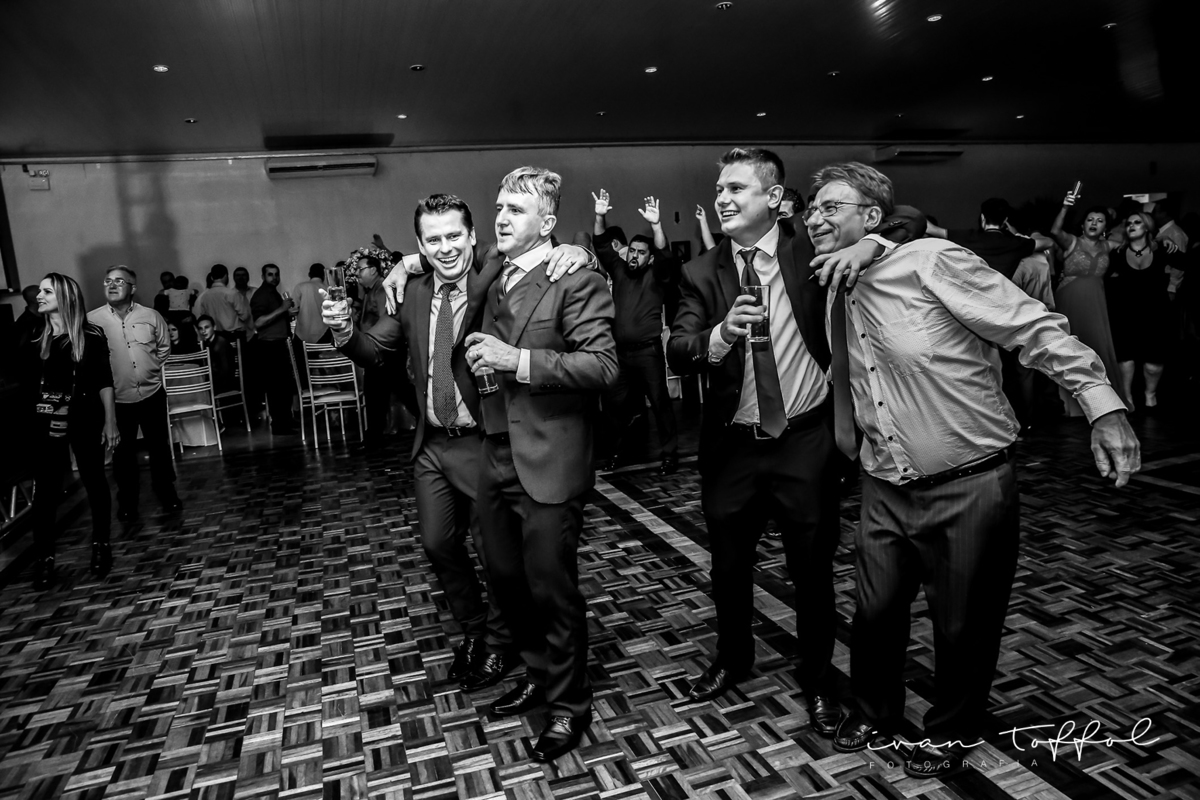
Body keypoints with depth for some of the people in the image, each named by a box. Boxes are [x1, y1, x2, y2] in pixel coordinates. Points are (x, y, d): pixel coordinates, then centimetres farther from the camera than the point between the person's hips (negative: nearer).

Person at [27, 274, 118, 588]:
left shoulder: (90, 336, -4)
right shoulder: (35, 338, 5)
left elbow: (104, 382, -4)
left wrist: (110, 421, -6)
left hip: (84, 419, -2)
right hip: (46, 422, 3)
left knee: (94, 481, 8)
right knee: (45, 489, 2)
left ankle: (101, 544, 23)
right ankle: (44, 558, 9)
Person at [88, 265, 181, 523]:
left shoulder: (151, 316, -2)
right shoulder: (92, 320, -7)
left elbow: (164, 348, 12)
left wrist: (151, 368, 5)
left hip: (151, 394, 1)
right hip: (116, 399, -1)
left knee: (159, 447, 12)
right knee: (123, 453, 11)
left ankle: (167, 493, 27)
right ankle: (127, 501, 26)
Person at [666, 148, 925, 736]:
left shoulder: (812, 250, -4)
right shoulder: (702, 273, -2)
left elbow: (911, 222, 1)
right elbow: (677, 354, -13)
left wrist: (873, 244, -21)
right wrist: (721, 334, -34)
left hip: (806, 439, -1)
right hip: (731, 444, 2)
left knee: (813, 567, 12)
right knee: (728, 565, 17)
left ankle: (817, 680, 37)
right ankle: (732, 659, 45)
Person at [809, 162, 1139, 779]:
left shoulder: (931, 262, -14)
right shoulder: (836, 297, 7)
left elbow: (1037, 328, -15)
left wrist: (1103, 405, -22)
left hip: (969, 489, -5)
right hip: (886, 491, 6)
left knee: (964, 625, 13)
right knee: (875, 614, 15)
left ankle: (948, 734, 40)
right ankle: (875, 717, 42)